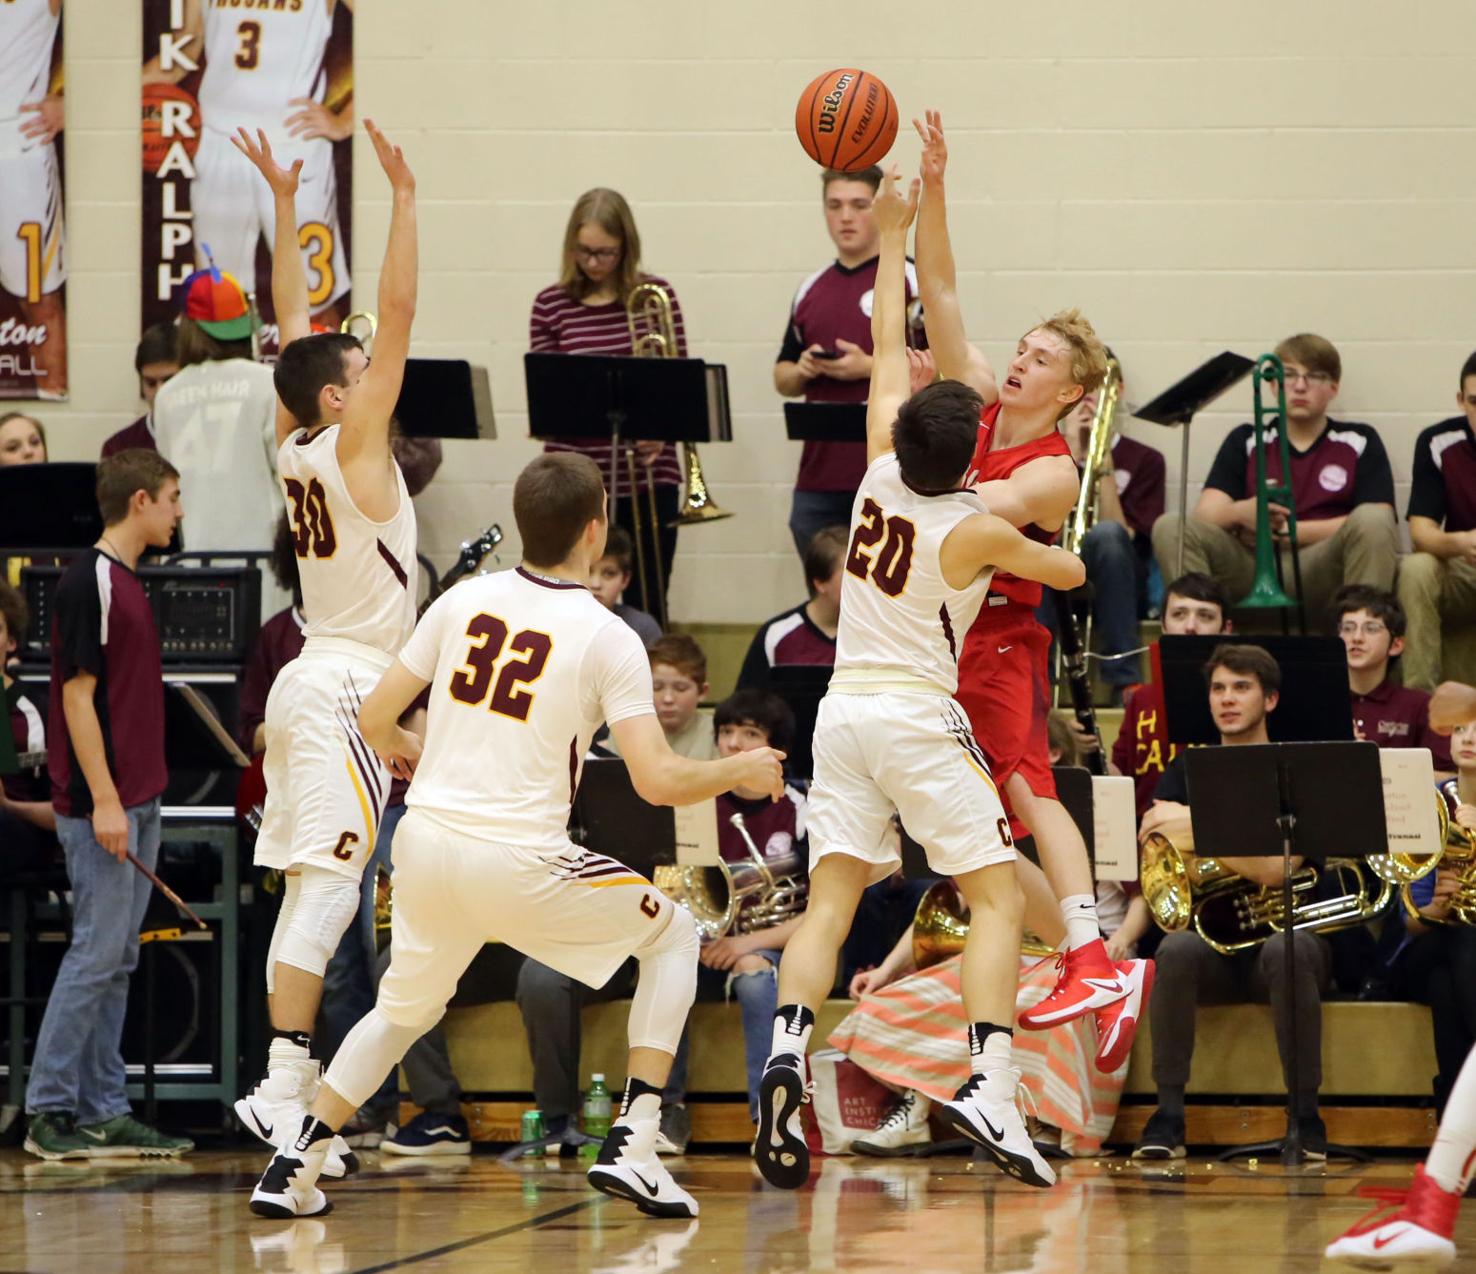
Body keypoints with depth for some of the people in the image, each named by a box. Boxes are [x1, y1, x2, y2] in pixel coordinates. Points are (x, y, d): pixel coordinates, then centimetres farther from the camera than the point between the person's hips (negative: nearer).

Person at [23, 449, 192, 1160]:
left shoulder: (124, 582, 16)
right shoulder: (90, 582, -13)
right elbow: (78, 694, -17)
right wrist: (103, 801, -20)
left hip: (135, 803, 9)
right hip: (103, 807, -9)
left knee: (116, 960, 9)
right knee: (96, 953, -8)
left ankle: (103, 1112, 11)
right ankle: (49, 1112, -4)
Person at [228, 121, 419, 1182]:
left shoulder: (294, 447, 8)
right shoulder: (351, 444, -11)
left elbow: (295, 323, 17)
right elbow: (398, 316, -16)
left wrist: (286, 206, 19)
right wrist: (404, 200, -14)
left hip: (314, 683, 9)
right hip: (347, 688, -9)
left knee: (311, 893, 8)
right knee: (325, 888, -13)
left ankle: (292, 1087, 9)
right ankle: (285, 1087, -20)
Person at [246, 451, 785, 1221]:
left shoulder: (463, 601, 6)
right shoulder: (608, 638, -5)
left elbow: (375, 720, 10)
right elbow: (657, 781, -11)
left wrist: (405, 752, 34)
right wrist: (738, 773, 8)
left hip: (425, 842, 5)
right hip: (518, 862, -5)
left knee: (403, 1009, 29)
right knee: (671, 936, 17)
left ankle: (292, 1169, 18)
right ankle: (632, 1147, 6)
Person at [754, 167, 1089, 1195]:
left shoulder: (882, 475, 2)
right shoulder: (977, 531, -9)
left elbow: (888, 350, 16)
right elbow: (1071, 574, 9)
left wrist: (893, 239, 25)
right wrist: (1061, 546, 33)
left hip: (846, 708, 5)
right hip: (921, 715, -5)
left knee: (830, 901, 3)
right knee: (998, 893, -1)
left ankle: (788, 1047, -21)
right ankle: (991, 1086, -17)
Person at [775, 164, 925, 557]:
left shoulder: (914, 281, -1)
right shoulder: (810, 290, 16)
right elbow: (782, 378, 21)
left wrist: (870, 367, -17)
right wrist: (803, 370, -2)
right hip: (818, 478, 5)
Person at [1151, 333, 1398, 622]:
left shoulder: (1359, 442, 13)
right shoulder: (1244, 441, 18)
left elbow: (1378, 524, -2)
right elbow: (1206, 513, 3)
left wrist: (1284, 530, -8)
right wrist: (1243, 513, -22)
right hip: (1250, 571, 2)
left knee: (1373, 521, -30)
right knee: (1171, 527, -20)